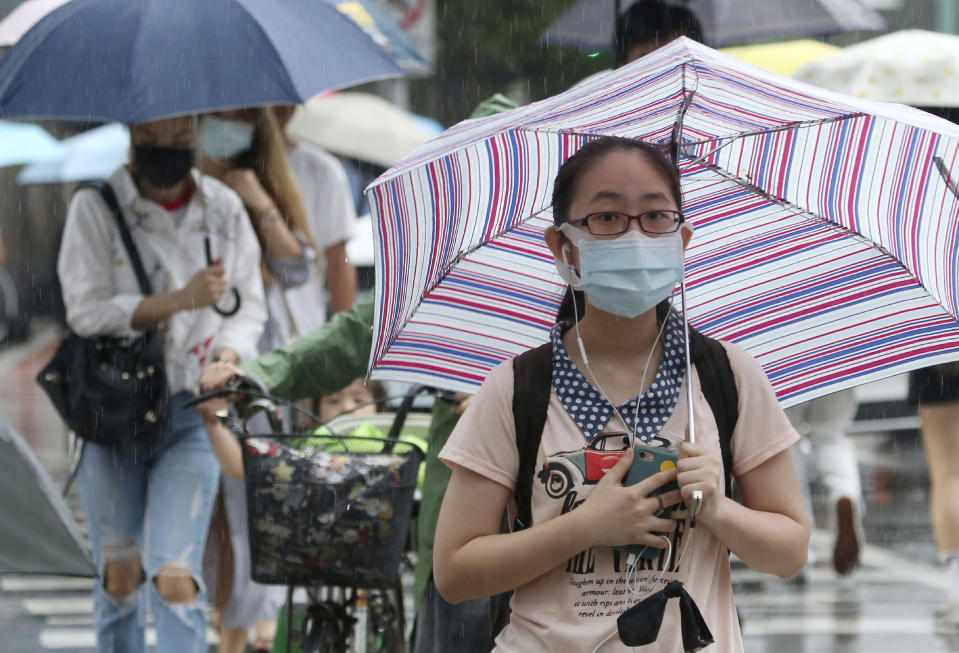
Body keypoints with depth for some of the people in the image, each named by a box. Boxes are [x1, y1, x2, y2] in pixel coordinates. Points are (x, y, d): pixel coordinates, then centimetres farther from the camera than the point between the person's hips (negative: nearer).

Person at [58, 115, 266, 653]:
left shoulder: (224, 209, 4)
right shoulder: (96, 207, -4)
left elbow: (249, 305, 10)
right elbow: (86, 310, -12)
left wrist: (229, 355, -11)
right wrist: (179, 300, -22)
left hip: (191, 412, 0)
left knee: (175, 578, -13)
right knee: (119, 577, 7)